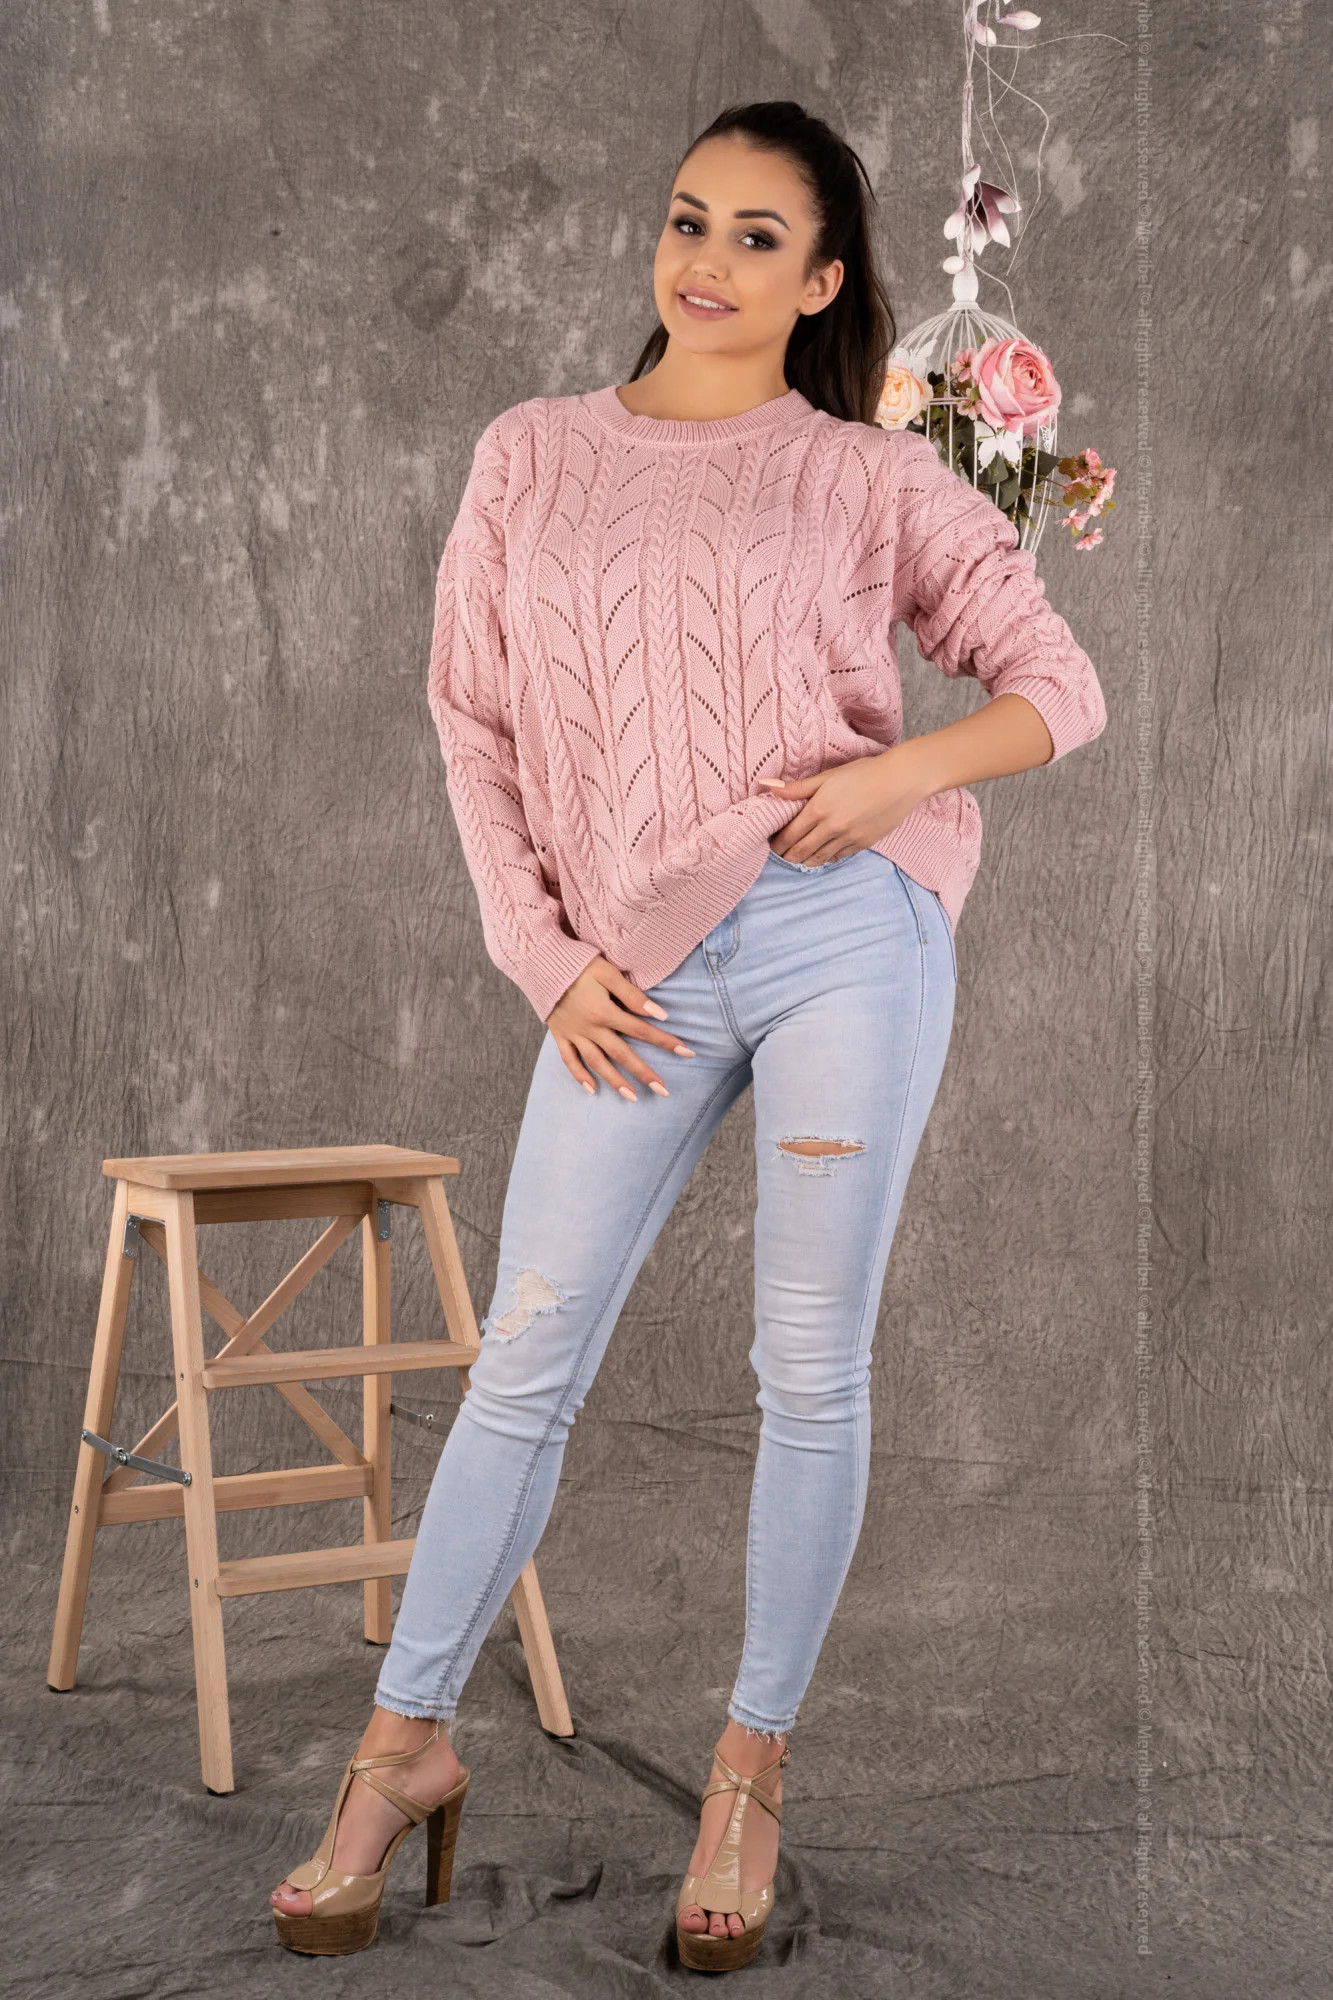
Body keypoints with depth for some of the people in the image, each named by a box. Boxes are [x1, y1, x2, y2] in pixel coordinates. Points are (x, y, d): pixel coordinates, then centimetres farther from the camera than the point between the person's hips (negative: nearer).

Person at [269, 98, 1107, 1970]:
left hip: (843, 933, -1)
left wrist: (903, 770, -11)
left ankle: (753, 1764, 21)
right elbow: (475, 728, 10)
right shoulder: (533, 455, 11)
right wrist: (550, 960, 1)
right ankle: (405, 1743, 19)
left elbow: (1061, 688, 7)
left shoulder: (873, 479, 6)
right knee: (526, 1363, 4)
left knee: (812, 1372, 4)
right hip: (639, 976, 2)